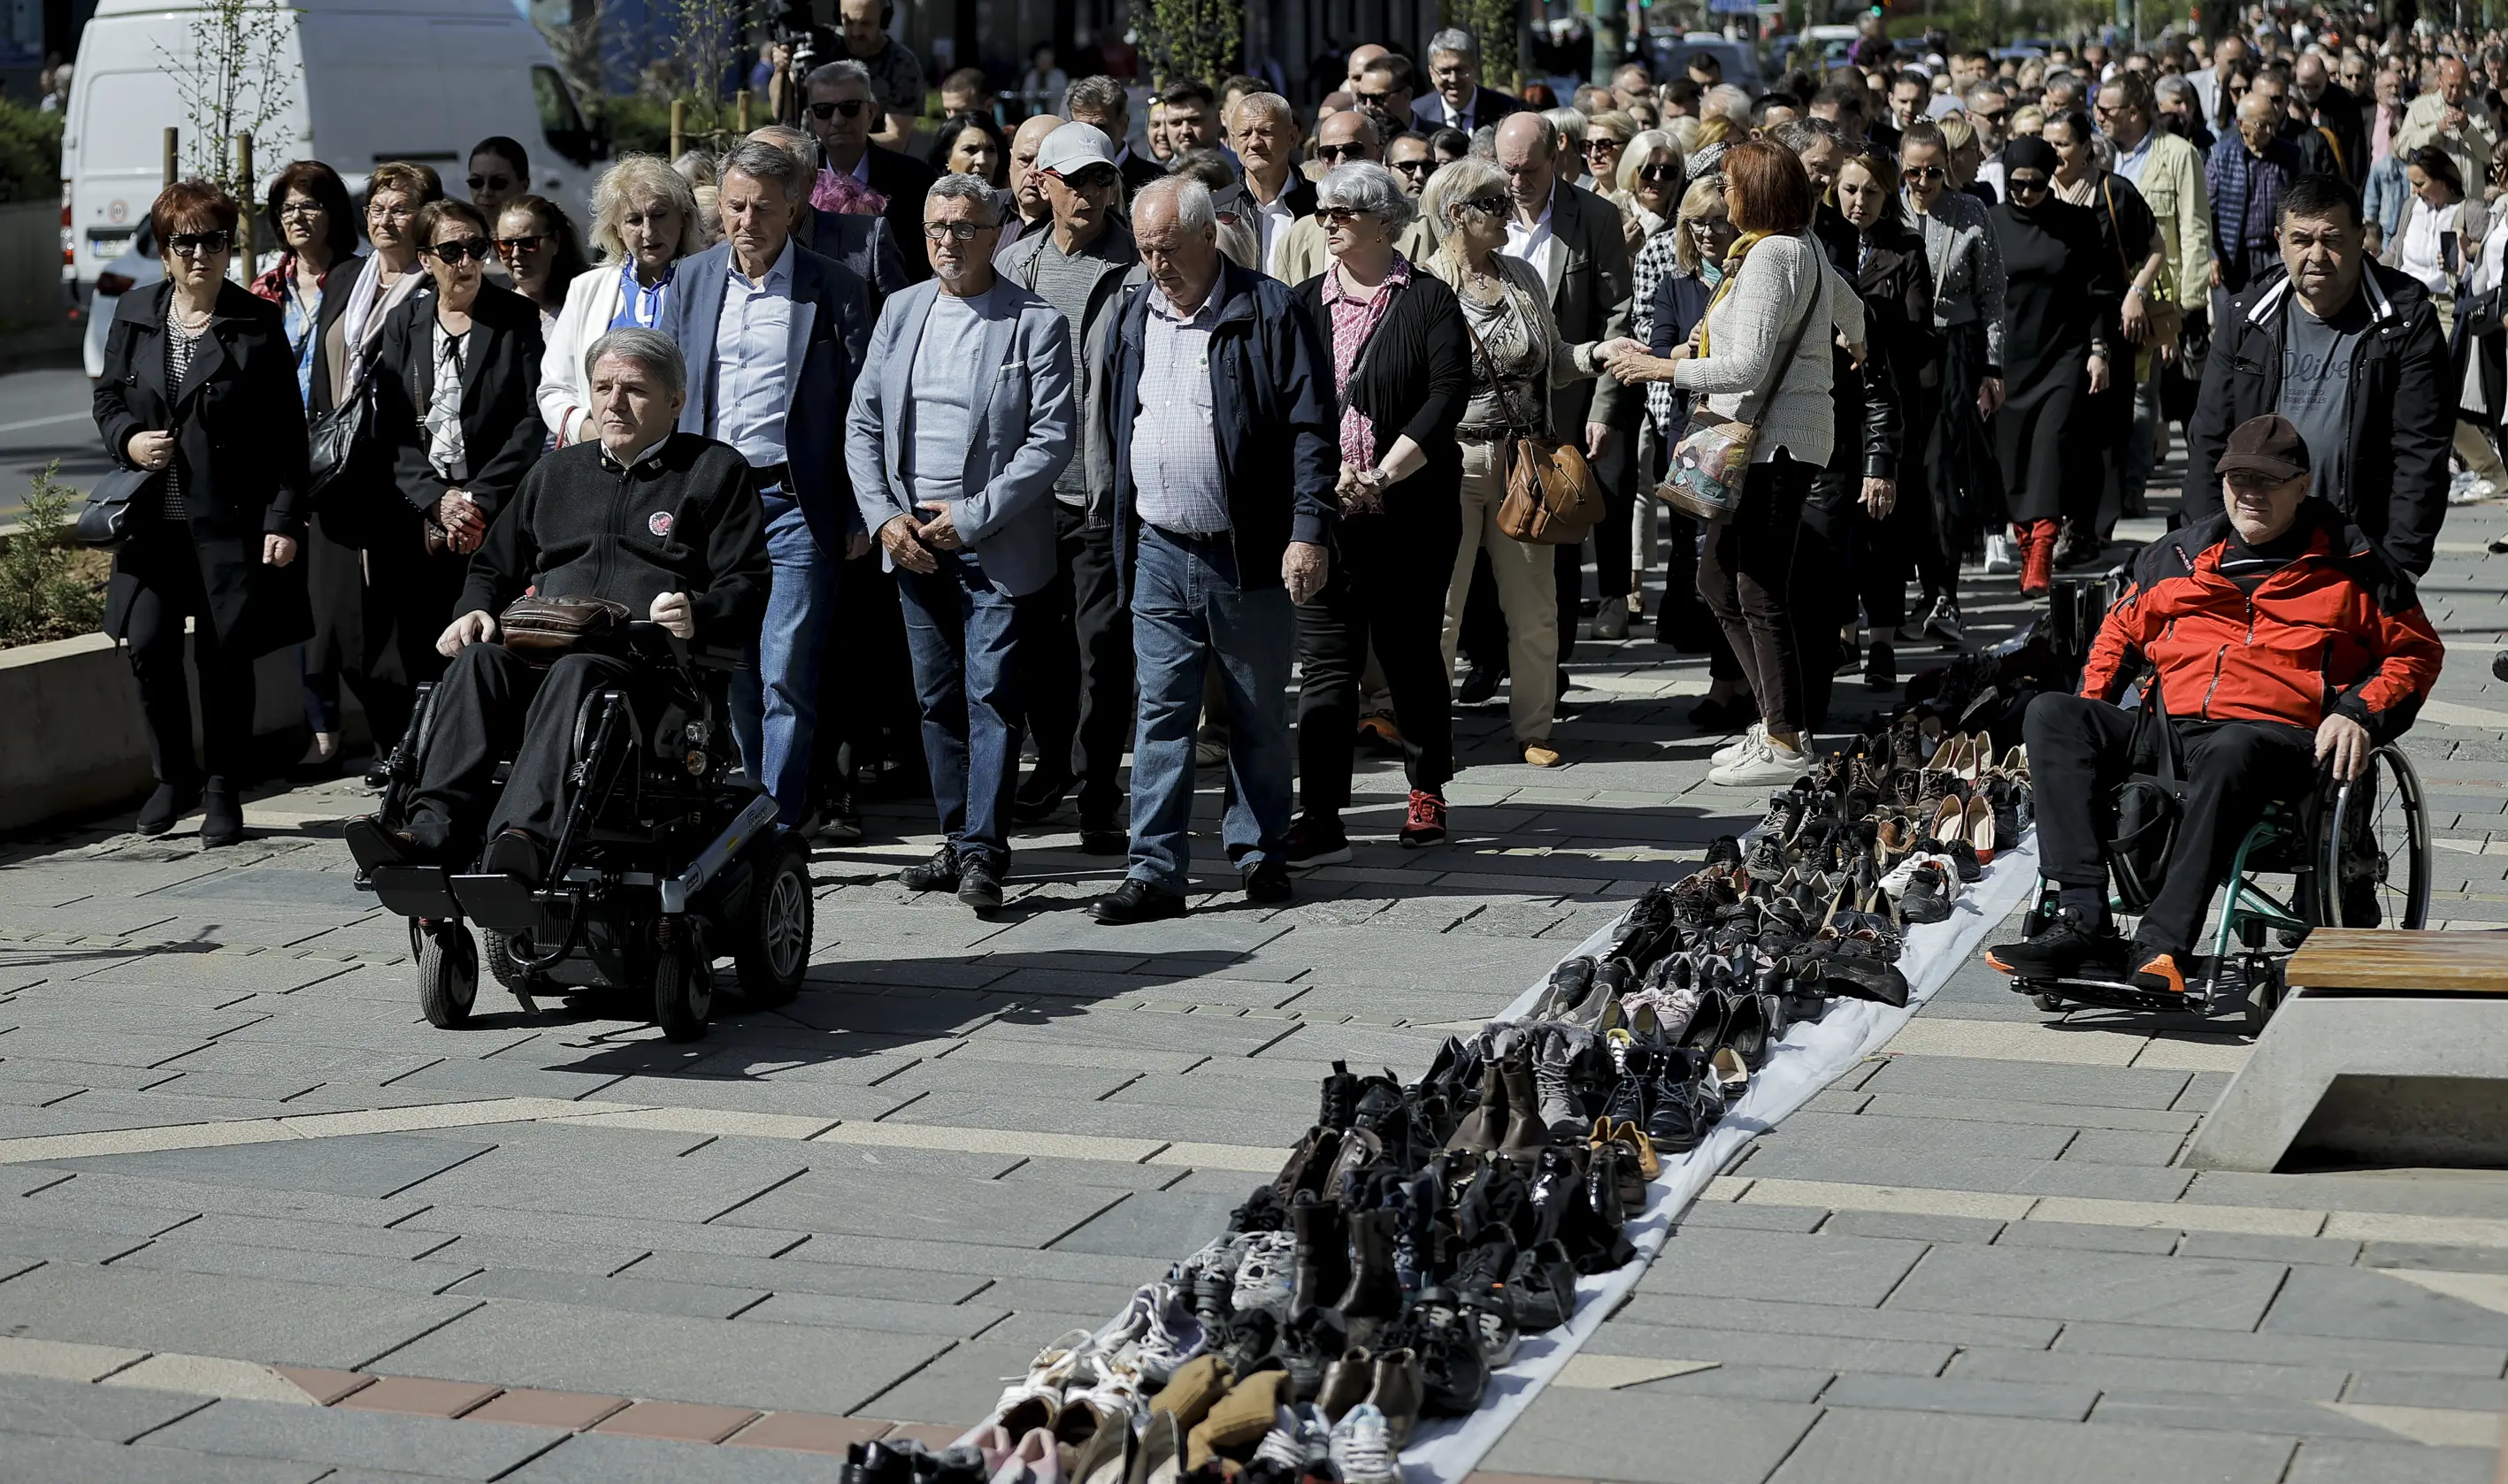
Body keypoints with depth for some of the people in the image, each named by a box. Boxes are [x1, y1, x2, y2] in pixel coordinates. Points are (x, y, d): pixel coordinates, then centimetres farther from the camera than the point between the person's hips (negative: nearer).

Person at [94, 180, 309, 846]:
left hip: (230, 520, -3)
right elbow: (107, 398, 18)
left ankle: (223, 790, 15)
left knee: (224, 655, 1)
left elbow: (287, 435, -3)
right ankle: (172, 776, 16)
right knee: (148, 647, -4)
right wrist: (128, 440, -4)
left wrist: (284, 520, -9)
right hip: (153, 516, 3)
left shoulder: (259, 324, -1)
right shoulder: (133, 315, 9)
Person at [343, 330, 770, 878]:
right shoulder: (555, 473, 31)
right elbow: (494, 567, 33)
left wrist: (698, 613, -16)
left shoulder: (716, 471, 16)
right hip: (539, 649, 4)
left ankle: (526, 838, -59)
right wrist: (475, 610, 9)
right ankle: (432, 829, -47)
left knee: (576, 673, -38)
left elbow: (747, 586, 6)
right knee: (478, 661, -30)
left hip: (649, 660, -4)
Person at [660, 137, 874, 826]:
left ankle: (777, 826, -2)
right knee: (731, 678, 9)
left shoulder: (835, 288, -1)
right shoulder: (692, 279, 10)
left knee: (785, 678, -7)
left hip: (795, 503, -4)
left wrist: (859, 513, -5)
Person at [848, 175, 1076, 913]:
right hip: (912, 540, 5)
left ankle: (984, 852, -7)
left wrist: (973, 516, -15)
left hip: (996, 543, -5)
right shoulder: (900, 313, 10)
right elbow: (862, 424, 10)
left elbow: (1052, 440, -10)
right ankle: (958, 840, 19)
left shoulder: (1036, 324, -5)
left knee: (992, 694, -9)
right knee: (938, 699, 10)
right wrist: (885, 517, -3)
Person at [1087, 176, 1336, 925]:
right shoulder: (1132, 315, 11)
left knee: (1259, 715, 9)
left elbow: (1312, 431, -9)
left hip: (1250, 556, -3)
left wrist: (1309, 532, -16)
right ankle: (1156, 871, 0)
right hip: (1159, 554, 4)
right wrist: (1119, 535, 12)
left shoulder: (1270, 311, -6)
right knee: (1161, 714, -1)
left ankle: (1259, 851, 23)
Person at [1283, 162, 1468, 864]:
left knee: (1411, 651, 7)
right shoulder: (1305, 304, 10)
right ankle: (1320, 818, -6)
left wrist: (1382, 474, -16)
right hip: (1322, 509, 2)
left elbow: (1449, 394, -10)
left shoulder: (1427, 301, 1)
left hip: (1412, 509, -2)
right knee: (1325, 662, -3)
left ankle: (1427, 792, 24)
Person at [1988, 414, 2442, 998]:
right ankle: (2083, 920, -35)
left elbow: (2415, 653, 14)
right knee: (2050, 715, -21)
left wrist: (2359, 714, -4)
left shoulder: (2352, 564, 13)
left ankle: (2164, 944, -51)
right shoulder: (2179, 554, 23)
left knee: (2231, 749, -42)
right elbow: (2120, 631, 32)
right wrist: (2091, 722, 17)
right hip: (2165, 730, 5)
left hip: (2278, 737, -5)